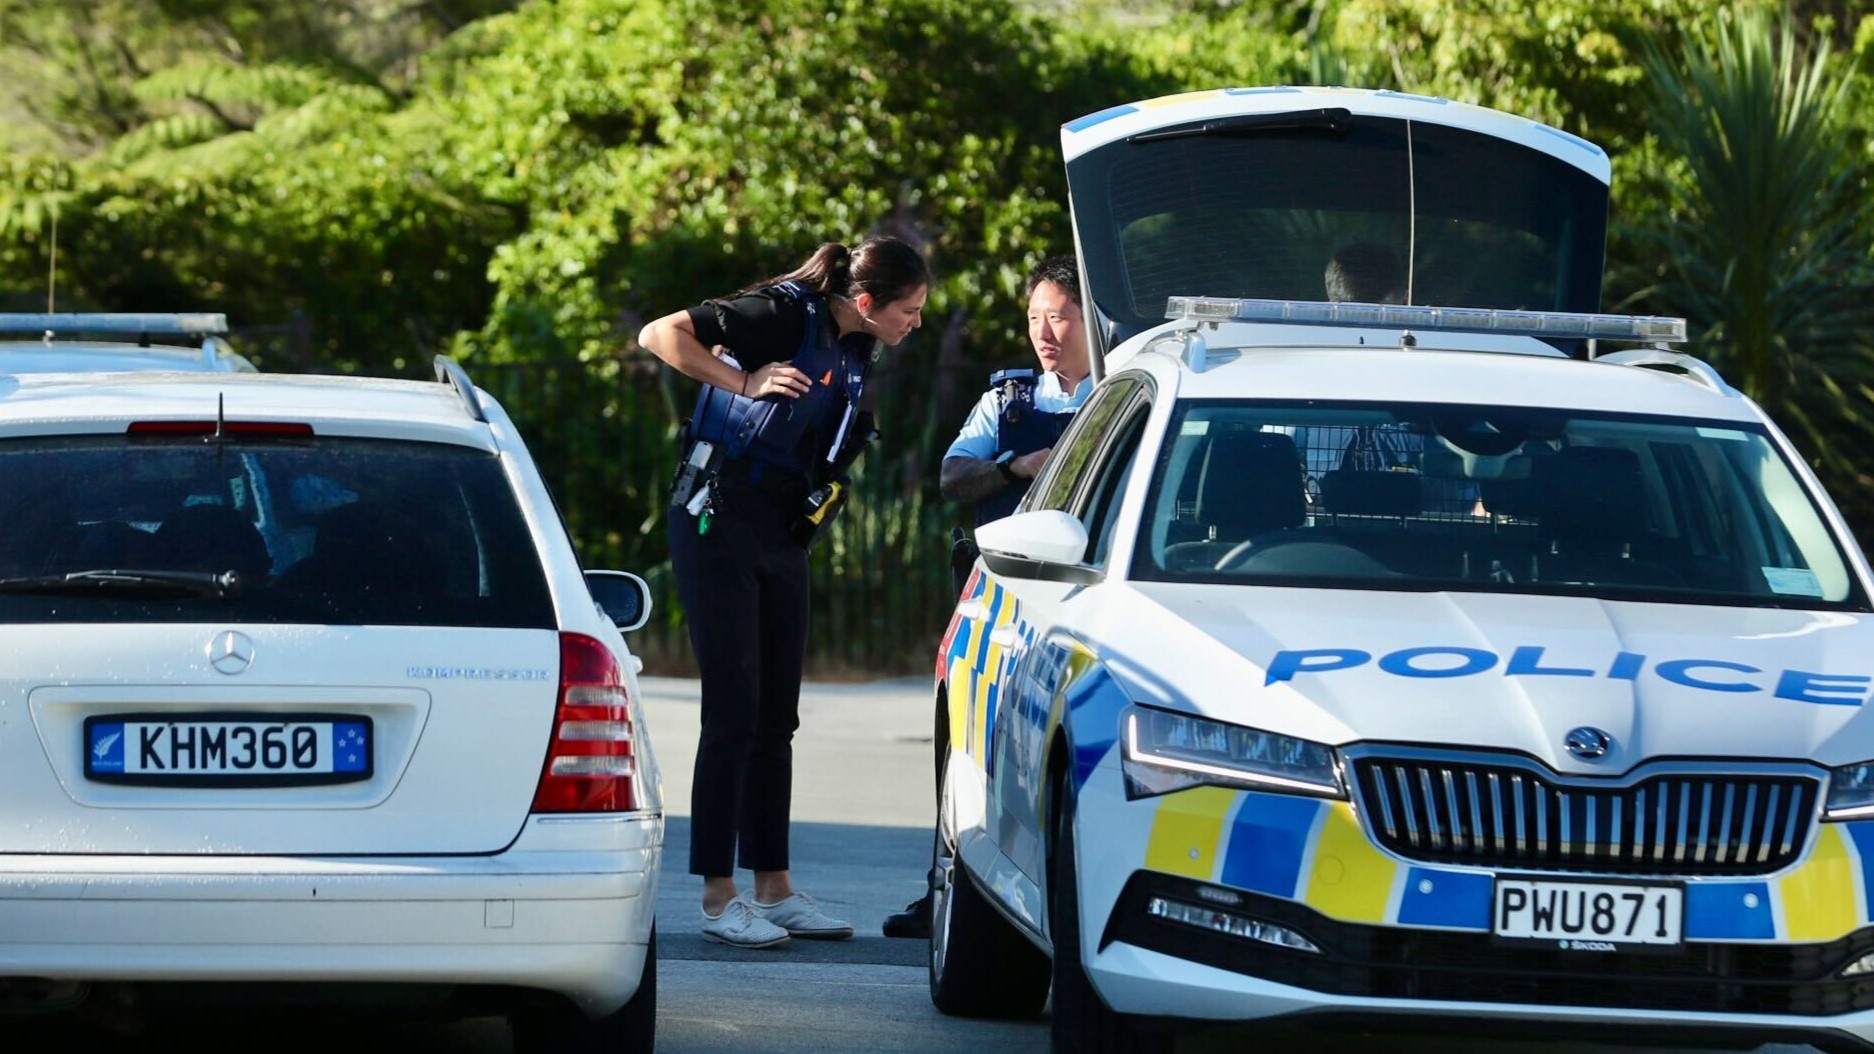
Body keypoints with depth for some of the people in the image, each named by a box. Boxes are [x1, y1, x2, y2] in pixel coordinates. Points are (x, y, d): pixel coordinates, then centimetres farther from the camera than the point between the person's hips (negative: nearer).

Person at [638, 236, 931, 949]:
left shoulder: (855, 350, 8)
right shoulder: (786, 316, -16)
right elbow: (660, 335, -19)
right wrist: (744, 383, -25)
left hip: (781, 535, 8)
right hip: (719, 522, -8)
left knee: (775, 719, 10)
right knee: (733, 714, -9)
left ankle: (773, 889, 16)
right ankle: (718, 899, -5)